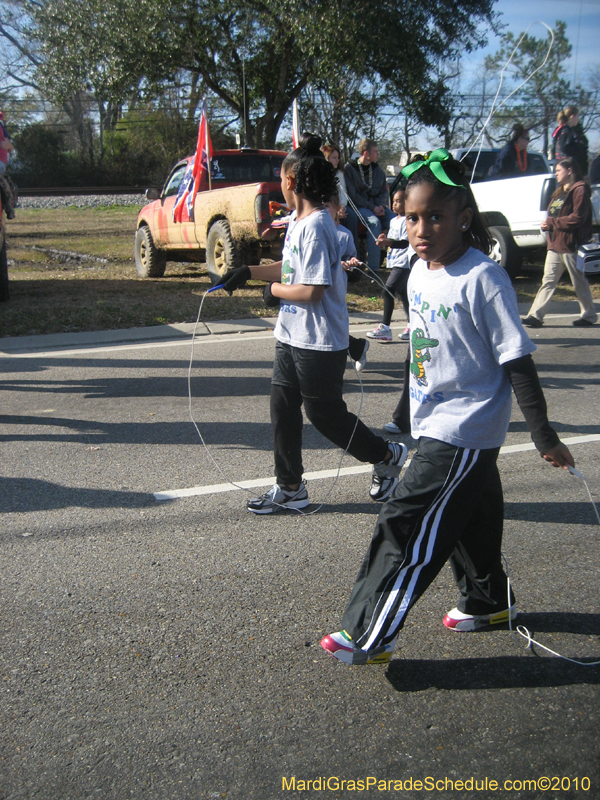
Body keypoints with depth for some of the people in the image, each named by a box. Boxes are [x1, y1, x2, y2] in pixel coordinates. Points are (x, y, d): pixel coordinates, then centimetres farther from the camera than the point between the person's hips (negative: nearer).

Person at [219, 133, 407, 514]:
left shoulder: (316, 226, -21)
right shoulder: (298, 221, 10)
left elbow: (312, 290, -26)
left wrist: (275, 290, -11)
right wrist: (249, 272, 15)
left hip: (320, 342, -10)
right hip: (292, 337, 10)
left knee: (325, 413, 3)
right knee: (283, 409, 12)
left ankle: (387, 456, 25)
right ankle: (290, 487, 23)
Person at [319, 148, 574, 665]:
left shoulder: (483, 279, -20)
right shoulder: (419, 273, 4)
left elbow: (518, 363, -18)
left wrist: (544, 436, -15)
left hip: (466, 433, -8)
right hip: (436, 425, 8)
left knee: (406, 526, -7)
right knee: (469, 520, 22)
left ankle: (369, 637, 3)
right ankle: (490, 602, 42)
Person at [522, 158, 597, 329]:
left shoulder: (580, 190, -10)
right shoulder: (560, 192, 20)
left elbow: (578, 218, -19)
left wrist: (552, 222, -16)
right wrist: (548, 224, 1)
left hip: (570, 245, -9)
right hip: (555, 244, 9)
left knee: (579, 283, 3)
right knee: (548, 280, 2)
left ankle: (589, 315, 16)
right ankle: (536, 315, -1)